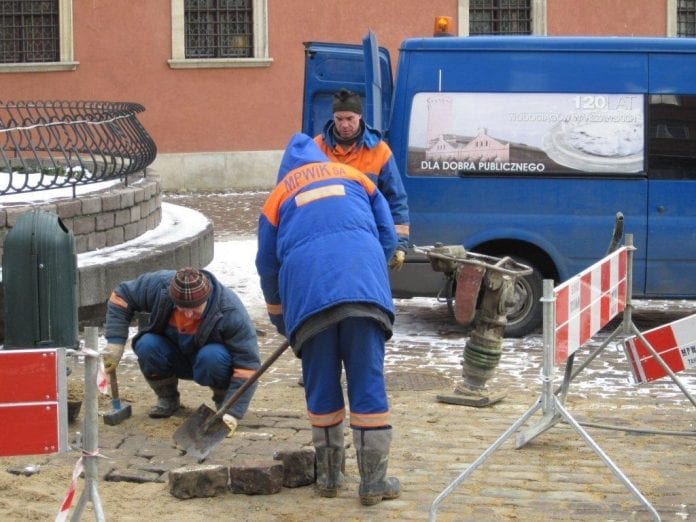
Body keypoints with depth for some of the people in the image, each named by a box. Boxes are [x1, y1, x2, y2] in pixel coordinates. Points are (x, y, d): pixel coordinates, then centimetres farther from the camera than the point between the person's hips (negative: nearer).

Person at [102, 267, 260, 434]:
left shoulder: (232, 313, -32)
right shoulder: (158, 285, -26)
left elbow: (247, 364, -30)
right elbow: (121, 296, -9)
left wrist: (233, 412, -37)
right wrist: (115, 342, -21)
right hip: (175, 358, 3)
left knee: (212, 357, -38)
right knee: (147, 346, -29)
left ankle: (223, 401, -7)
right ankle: (167, 398, -2)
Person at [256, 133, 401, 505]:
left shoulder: (279, 196, 25)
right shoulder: (354, 176, 27)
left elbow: (267, 266, 26)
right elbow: (388, 237, 22)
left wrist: (281, 321, 40)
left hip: (308, 294, 0)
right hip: (365, 288, 0)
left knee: (321, 386, 12)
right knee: (368, 383, 1)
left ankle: (328, 475, 18)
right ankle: (374, 481, 1)